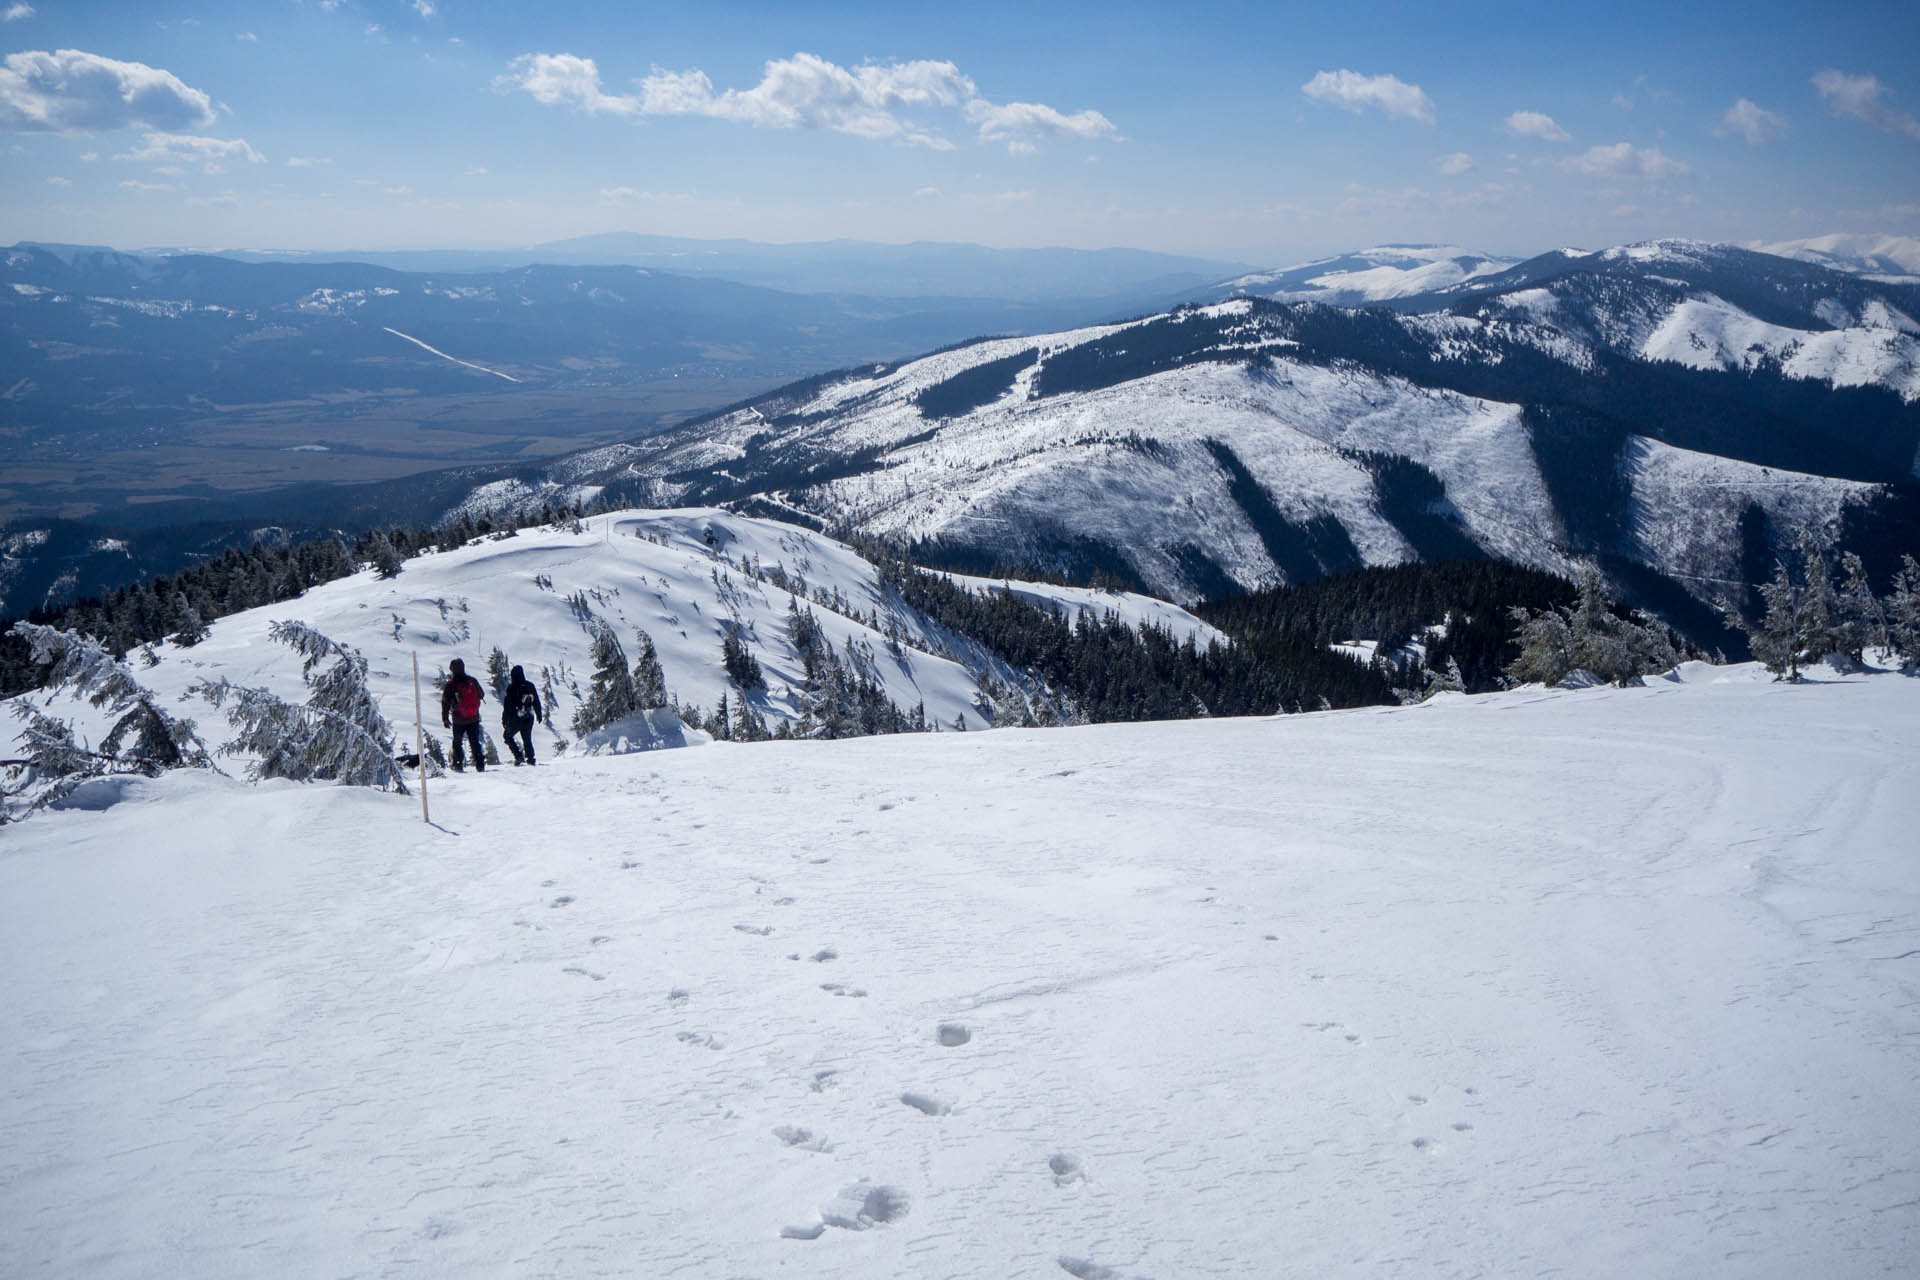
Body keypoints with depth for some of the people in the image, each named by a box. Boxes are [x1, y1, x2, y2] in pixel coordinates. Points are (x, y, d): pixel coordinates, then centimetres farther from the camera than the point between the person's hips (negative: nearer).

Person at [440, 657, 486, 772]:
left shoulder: (451, 684, -10)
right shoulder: (472, 681, -4)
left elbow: (445, 702, -6)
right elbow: (481, 695, 10)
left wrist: (445, 719, 2)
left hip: (458, 720, -2)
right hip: (474, 719, 2)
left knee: (457, 743, 13)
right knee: (475, 742, 9)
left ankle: (458, 765, 10)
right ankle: (480, 765, 1)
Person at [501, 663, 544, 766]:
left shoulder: (512, 687, -11)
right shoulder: (530, 685, 2)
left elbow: (507, 705, -9)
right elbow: (536, 701, 12)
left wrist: (504, 720, -2)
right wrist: (539, 714, 25)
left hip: (516, 719, -4)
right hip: (529, 718, 4)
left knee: (508, 736, 14)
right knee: (527, 738, 17)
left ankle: (518, 755, 0)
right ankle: (530, 758, 9)